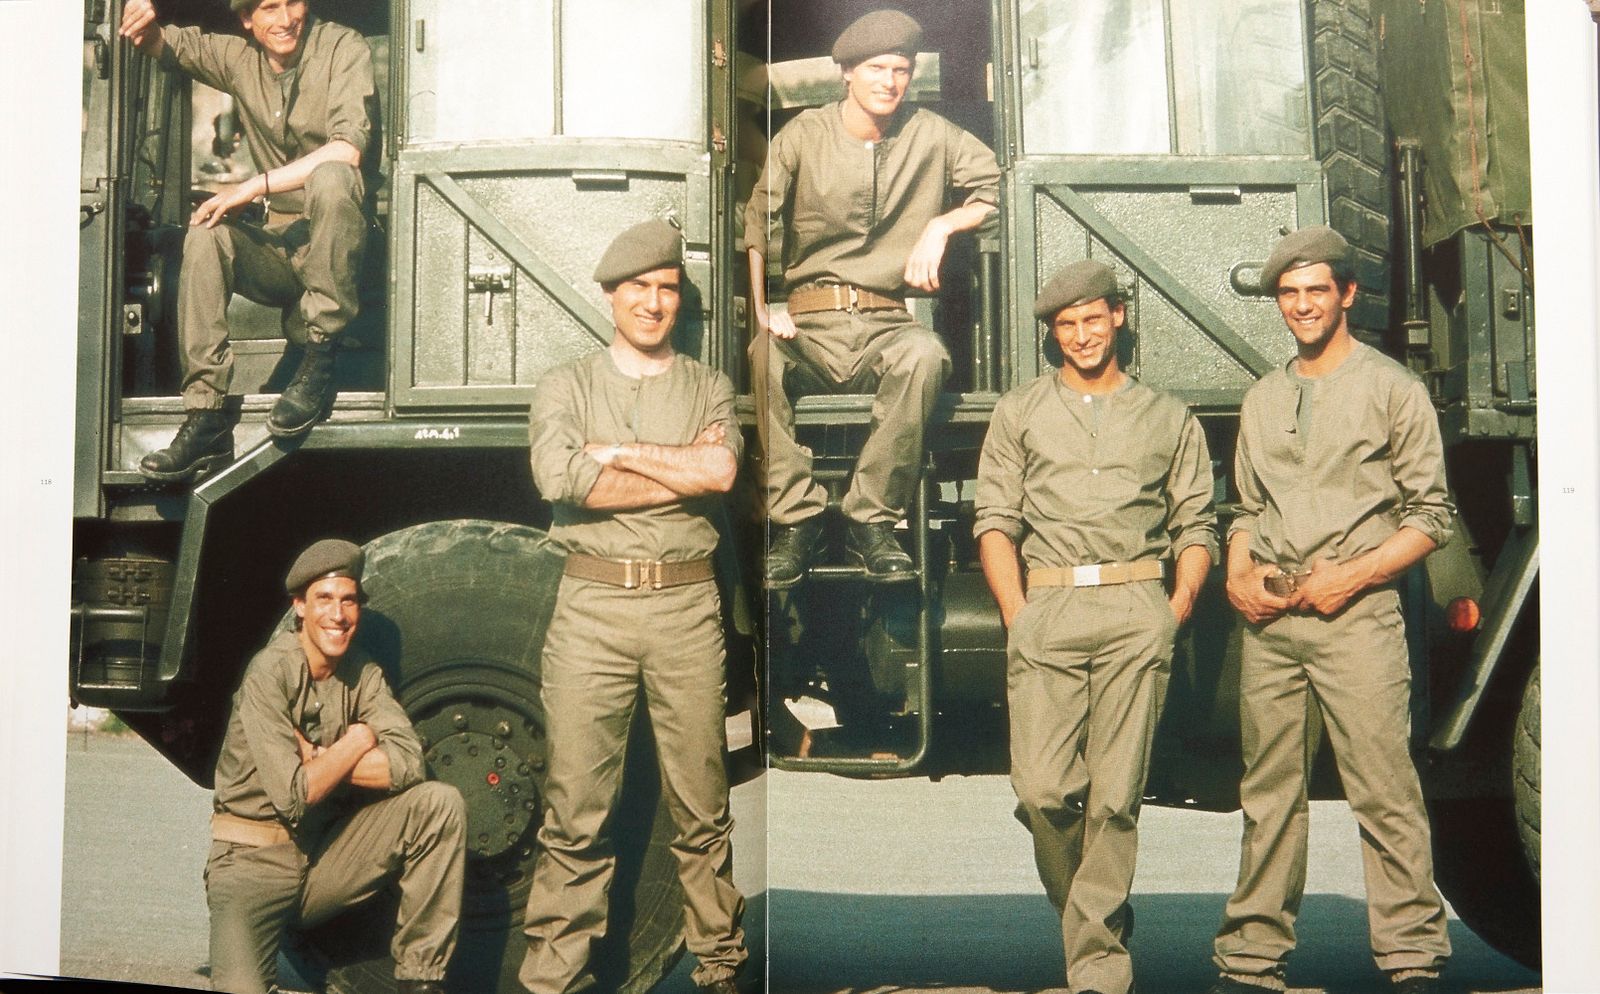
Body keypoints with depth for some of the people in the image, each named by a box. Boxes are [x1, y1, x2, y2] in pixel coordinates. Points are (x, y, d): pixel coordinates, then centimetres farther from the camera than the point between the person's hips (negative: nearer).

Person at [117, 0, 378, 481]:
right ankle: (206, 418, -26)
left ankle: (320, 361, -30)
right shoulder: (240, 58, 9)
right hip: (281, 246, 5)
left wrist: (253, 187, -23)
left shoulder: (342, 49, -8)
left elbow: (349, 148, -22)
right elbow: (164, 45, 22)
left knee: (330, 176, -35)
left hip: (339, 242, -5)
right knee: (205, 235, -23)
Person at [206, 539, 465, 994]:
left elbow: (407, 764, -13)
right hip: (256, 861, -6)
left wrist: (314, 760, -17)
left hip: (325, 853, 6)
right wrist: (355, 743, -10)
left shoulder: (362, 673, 2)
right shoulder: (270, 673, -15)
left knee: (439, 802, -15)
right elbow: (293, 795, -22)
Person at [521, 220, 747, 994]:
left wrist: (616, 451, -6)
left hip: (686, 604, 1)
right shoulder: (566, 386, 10)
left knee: (702, 804, 5)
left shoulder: (708, 388, 13)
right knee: (576, 805, -2)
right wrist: (684, 472, -6)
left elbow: (722, 469, -8)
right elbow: (560, 478, -11)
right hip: (593, 603, -1)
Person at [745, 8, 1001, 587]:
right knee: (759, 356, -36)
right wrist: (760, 309, -16)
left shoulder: (931, 136, 10)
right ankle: (796, 519, -23)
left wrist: (940, 225, -4)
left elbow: (997, 187, 12)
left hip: (885, 323, 1)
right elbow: (752, 216, -4)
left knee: (924, 355, -36)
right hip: (809, 323, 0)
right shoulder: (804, 136, 5)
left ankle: (871, 520, -23)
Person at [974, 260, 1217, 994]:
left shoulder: (1169, 419, 18)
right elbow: (995, 521, 11)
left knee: (1115, 794, -6)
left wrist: (1176, 613, 1)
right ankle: (1091, 918, 14)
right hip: (1046, 608, 1)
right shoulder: (1019, 413, 17)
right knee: (1042, 790, -9)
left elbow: (1197, 525, 15)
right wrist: (1017, 616, -1)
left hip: (1135, 609, 0)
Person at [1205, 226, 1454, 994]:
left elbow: (1431, 515, 0)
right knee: (1269, 794, 6)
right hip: (1269, 621, 5)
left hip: (1356, 616, -5)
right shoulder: (1262, 401, 19)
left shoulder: (1391, 389, 4)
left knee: (1384, 791, -8)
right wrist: (1238, 573, 5)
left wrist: (1353, 575, -11)